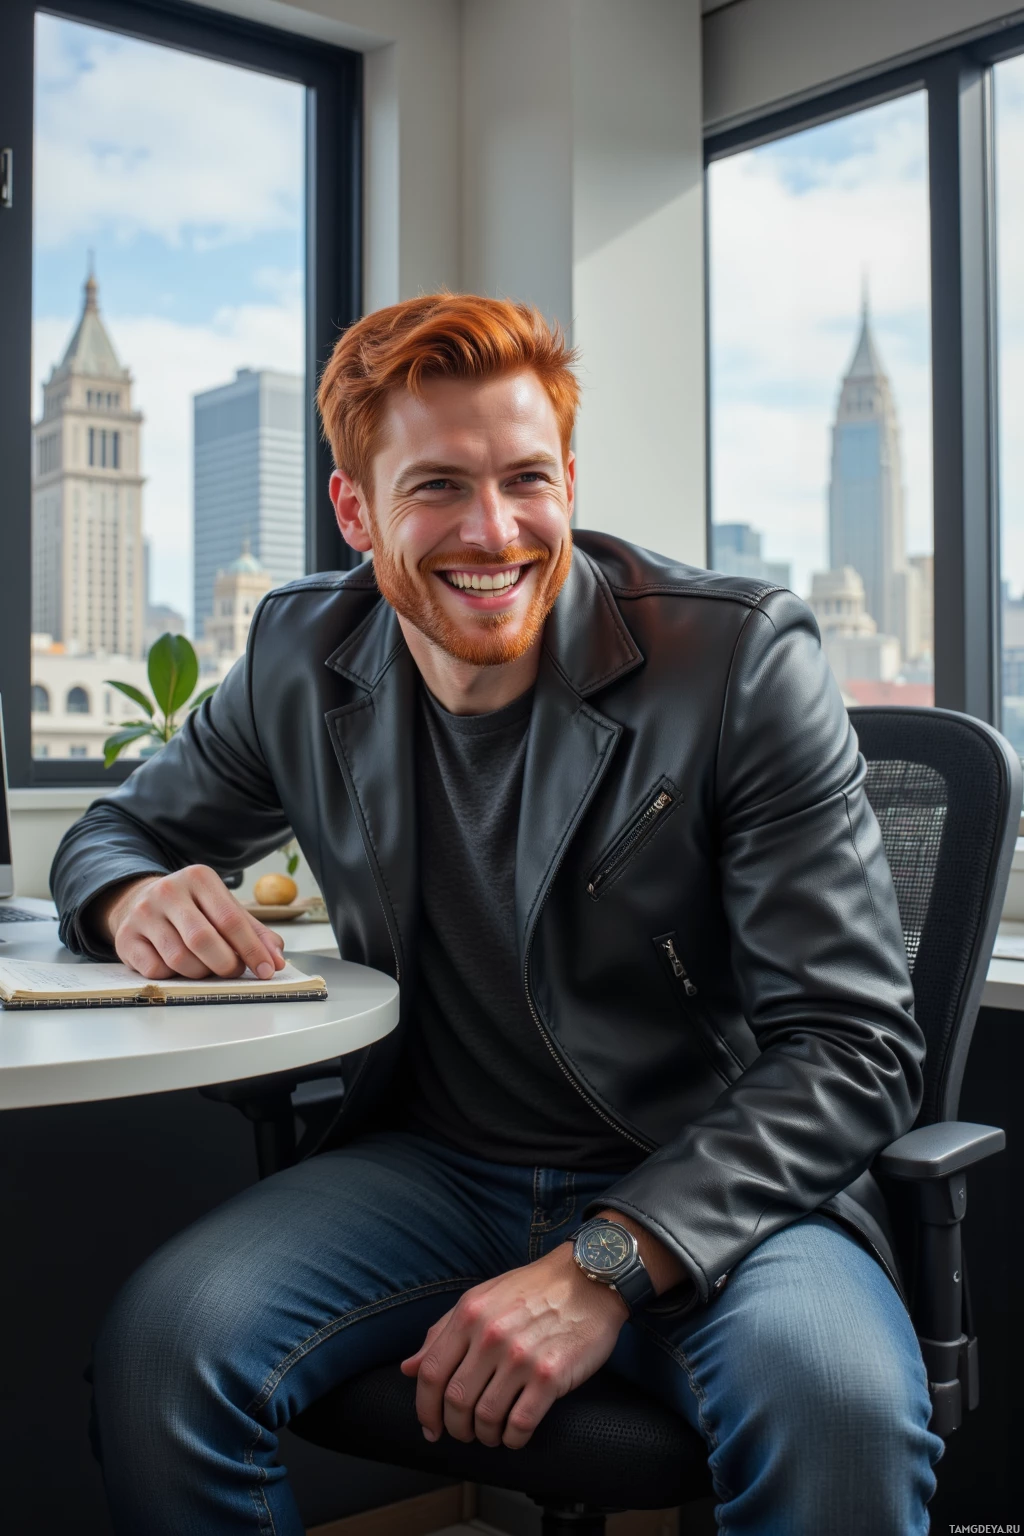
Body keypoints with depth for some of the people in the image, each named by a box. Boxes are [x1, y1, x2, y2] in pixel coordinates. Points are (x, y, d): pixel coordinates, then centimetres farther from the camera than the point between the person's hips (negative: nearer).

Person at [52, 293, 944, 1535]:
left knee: (837, 1404, -34)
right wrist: (136, 897, -9)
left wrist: (605, 1264, -26)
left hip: (704, 1188, -2)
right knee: (162, 1341, -24)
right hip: (433, 1167, 3)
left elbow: (853, 1046, -14)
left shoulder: (744, 660, -12)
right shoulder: (303, 661, 1)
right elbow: (118, 828, 18)